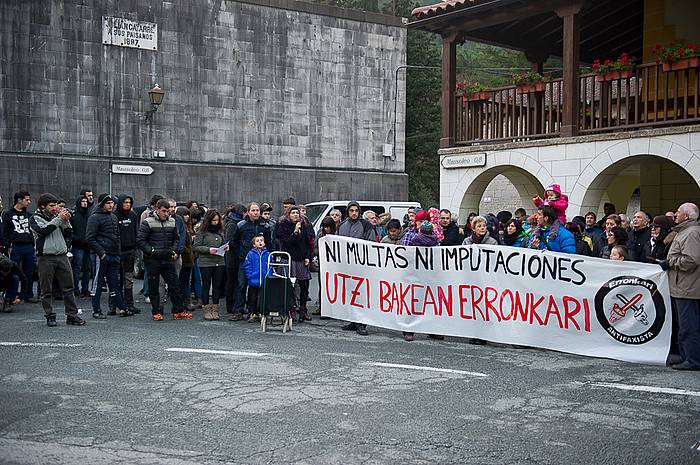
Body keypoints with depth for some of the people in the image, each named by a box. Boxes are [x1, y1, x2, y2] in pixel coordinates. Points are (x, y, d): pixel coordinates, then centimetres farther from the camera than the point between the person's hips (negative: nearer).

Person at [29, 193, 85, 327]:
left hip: (62, 256, 4)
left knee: (68, 288, 3)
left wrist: (66, 221, -4)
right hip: (45, 258, -4)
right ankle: (50, 316, 11)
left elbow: (67, 233, 13)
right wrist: (59, 219, -16)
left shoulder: (57, 215, 15)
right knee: (47, 290, 2)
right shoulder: (35, 218, 2)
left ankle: (72, 315, 7)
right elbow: (43, 230, -16)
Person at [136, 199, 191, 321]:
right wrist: (152, 251, -15)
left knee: (175, 285, 4)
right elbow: (140, 241, -8)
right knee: (153, 287, 4)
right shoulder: (148, 222, -6)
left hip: (168, 260, 4)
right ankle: (156, 312, 14)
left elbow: (176, 239, 20)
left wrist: (174, 251, 5)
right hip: (152, 260, -4)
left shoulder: (172, 222, 9)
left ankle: (179, 311, 10)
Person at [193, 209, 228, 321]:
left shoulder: (220, 230, 13)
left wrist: (224, 247, 3)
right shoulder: (202, 232, -4)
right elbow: (195, 247, -6)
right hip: (205, 263, -5)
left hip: (219, 262, 5)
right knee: (206, 286, 2)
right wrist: (208, 249, -16)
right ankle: (207, 310, 7)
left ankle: (215, 309, 12)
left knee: (217, 286, 5)